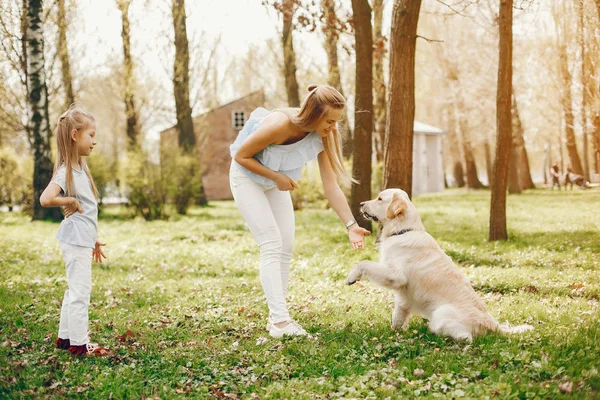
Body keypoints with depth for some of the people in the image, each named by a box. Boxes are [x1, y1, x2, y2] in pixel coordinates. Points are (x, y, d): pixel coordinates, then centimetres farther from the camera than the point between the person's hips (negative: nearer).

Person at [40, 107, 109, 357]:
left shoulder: (80, 168, 12)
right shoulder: (66, 171, -17)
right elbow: (46, 198, -33)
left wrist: (94, 240, 22)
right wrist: (71, 201, -18)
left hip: (83, 240, 10)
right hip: (75, 240, -9)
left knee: (75, 290, 16)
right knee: (80, 291, -3)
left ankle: (65, 337, 27)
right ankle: (78, 344, 5)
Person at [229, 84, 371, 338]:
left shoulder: (322, 137, -19)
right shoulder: (279, 125, -36)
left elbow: (331, 187, -18)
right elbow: (241, 156, -23)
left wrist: (351, 226, -25)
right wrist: (277, 177, -24)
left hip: (276, 183, 6)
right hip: (247, 177, -6)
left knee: (286, 247, 1)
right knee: (271, 245, -16)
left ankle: (277, 317, 8)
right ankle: (279, 321, -19)